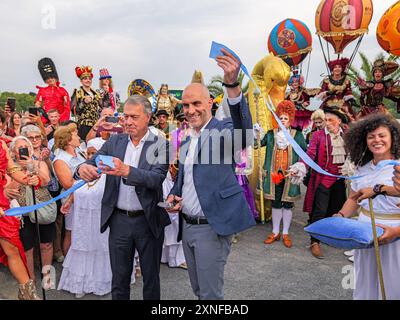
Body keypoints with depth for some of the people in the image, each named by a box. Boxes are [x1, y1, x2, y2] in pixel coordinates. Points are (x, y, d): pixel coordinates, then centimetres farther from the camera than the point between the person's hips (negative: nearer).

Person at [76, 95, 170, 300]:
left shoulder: (160, 145, -8)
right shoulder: (114, 142, 4)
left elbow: (157, 178, -21)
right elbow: (93, 163, -3)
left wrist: (126, 171, -38)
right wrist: (83, 168, -28)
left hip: (148, 220, -3)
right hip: (119, 220, 3)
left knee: (151, 278, 15)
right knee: (119, 279, 17)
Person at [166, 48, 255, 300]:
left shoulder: (223, 130, -11)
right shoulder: (187, 141, 12)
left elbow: (244, 132, -35)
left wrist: (232, 84, -48)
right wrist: (173, 195, 2)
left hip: (212, 228, -7)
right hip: (187, 225, 8)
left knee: (211, 293, 5)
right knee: (198, 289, 22)